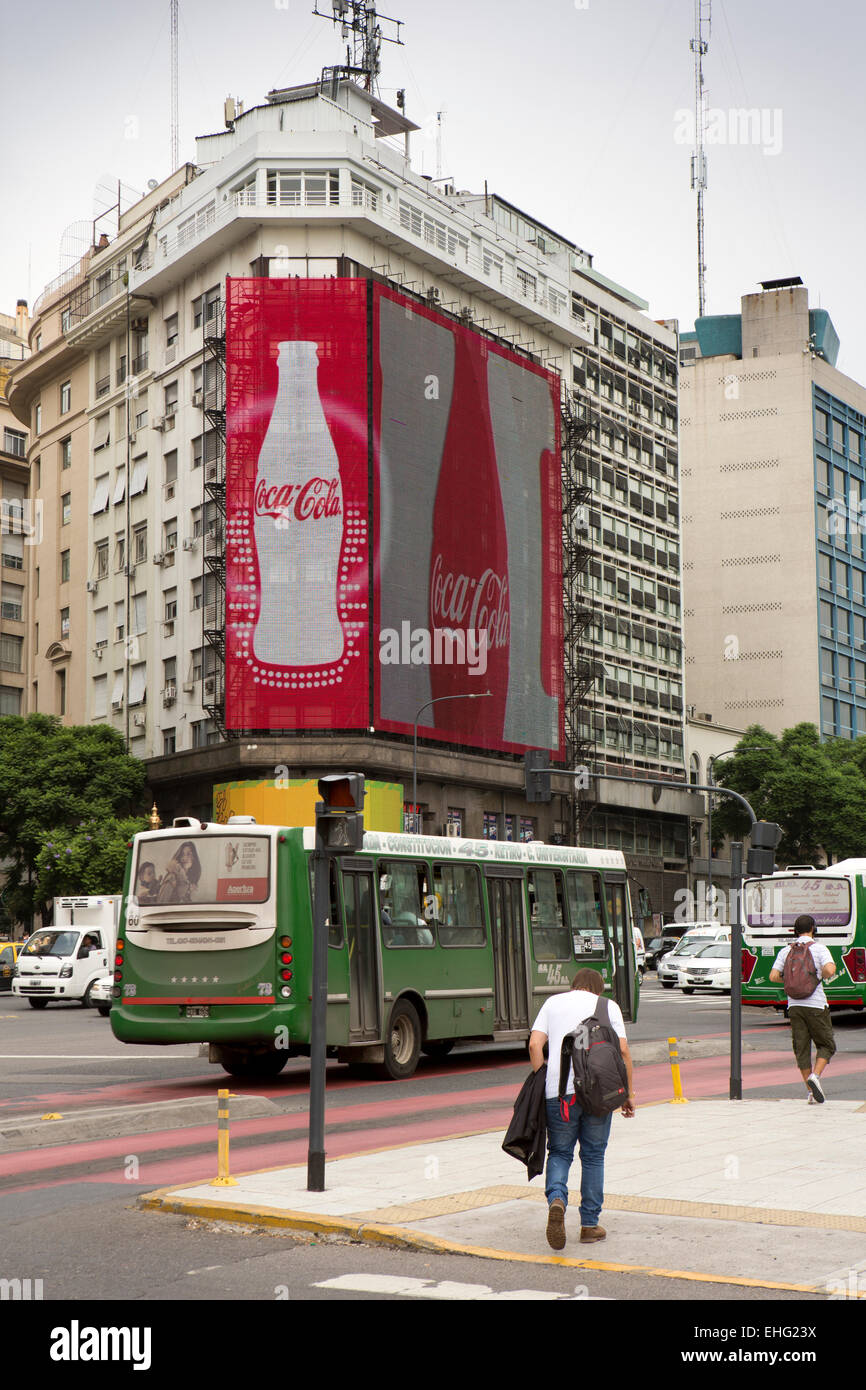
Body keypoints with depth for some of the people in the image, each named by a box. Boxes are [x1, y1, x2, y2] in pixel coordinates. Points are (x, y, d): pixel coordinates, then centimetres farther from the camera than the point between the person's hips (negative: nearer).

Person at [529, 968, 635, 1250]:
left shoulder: (553, 1002, 17)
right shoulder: (608, 1005, 14)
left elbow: (535, 1044, 5)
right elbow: (622, 1050, 4)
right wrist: (629, 1093, 9)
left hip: (560, 1090, 0)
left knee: (559, 1152, 11)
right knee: (593, 1155, 12)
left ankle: (556, 1199, -16)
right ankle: (590, 1225, 14)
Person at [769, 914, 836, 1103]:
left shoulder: (786, 951, 7)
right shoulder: (819, 948, -4)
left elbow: (773, 976, -1)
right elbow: (830, 970, -21)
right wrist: (821, 976, 1)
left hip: (794, 1005, 3)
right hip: (816, 1004, -3)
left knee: (801, 1049, 7)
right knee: (826, 1045, 11)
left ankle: (812, 1093, 6)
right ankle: (815, 1076, -12)